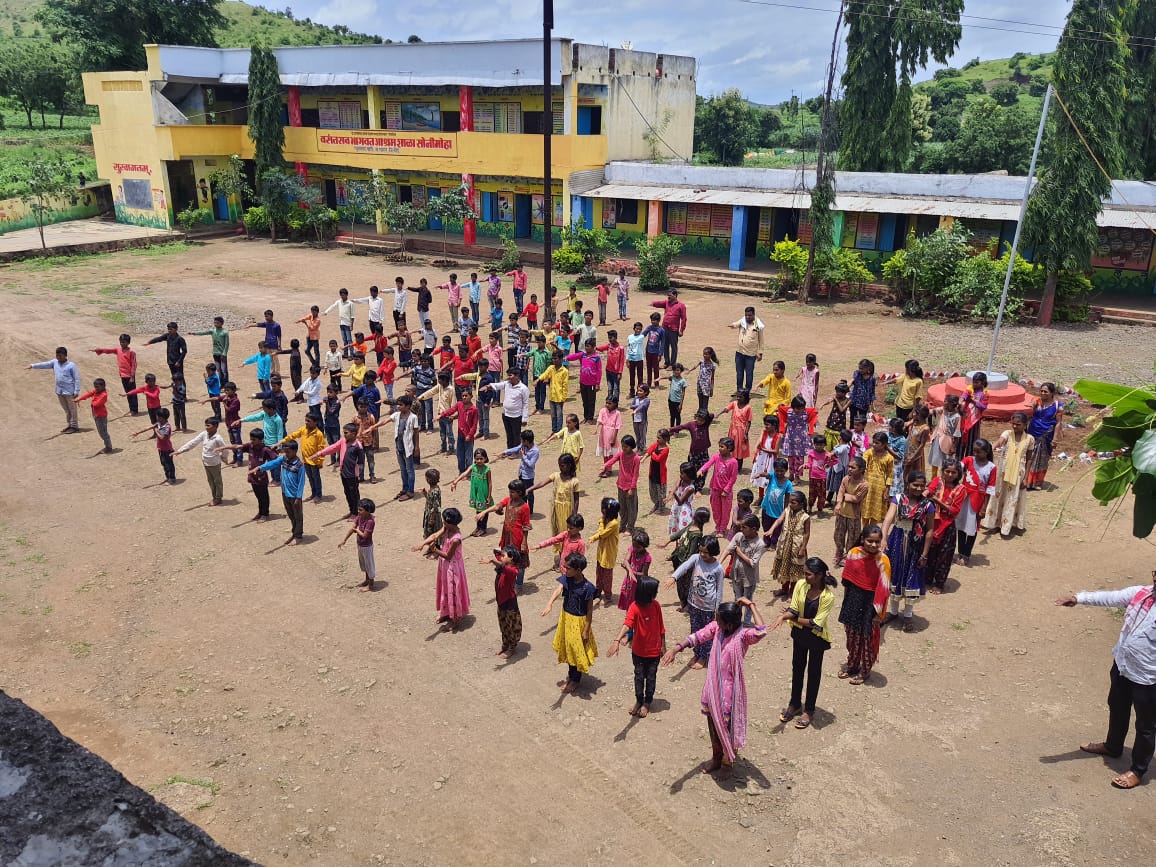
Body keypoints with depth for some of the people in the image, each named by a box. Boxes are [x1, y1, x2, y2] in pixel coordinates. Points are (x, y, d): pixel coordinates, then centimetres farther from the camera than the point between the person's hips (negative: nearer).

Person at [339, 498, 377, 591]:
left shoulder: (370, 521, -30)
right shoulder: (359, 517, -7)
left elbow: (364, 535, -29)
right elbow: (352, 528, -6)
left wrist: (357, 530, -13)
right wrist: (344, 540, -5)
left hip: (367, 546, -8)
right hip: (360, 545, 8)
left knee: (369, 564, 10)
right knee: (363, 563, 25)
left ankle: (371, 584, 26)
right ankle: (367, 580, 45)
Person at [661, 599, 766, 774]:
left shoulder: (742, 635, -24)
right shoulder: (716, 627, -8)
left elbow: (761, 631, -42)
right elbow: (698, 636, -10)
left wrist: (751, 605, -35)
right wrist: (677, 648, -24)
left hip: (729, 690, -6)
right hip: (712, 686, 6)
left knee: (728, 726, 10)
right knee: (713, 724, 23)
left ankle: (728, 760, 35)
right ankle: (716, 758, 44)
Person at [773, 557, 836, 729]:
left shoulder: (828, 596, -26)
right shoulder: (801, 585, -13)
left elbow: (816, 623, -24)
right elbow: (793, 609, -14)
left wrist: (794, 618, -19)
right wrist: (783, 616, -34)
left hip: (816, 637, -4)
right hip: (799, 634, 5)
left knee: (813, 672, 13)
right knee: (797, 668, 19)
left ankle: (809, 710, 31)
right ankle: (795, 704, 38)